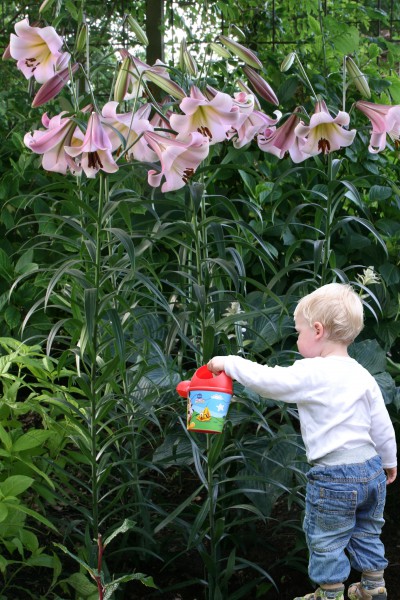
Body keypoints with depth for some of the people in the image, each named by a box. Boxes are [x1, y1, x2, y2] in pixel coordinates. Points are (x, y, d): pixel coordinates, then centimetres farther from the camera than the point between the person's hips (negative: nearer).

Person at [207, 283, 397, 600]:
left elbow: (266, 379, -17)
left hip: (333, 478, -7)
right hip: (372, 468, 7)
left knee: (325, 541, 12)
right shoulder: (363, 375, 3)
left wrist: (229, 363, -3)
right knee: (366, 534, 24)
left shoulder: (310, 374, -18)